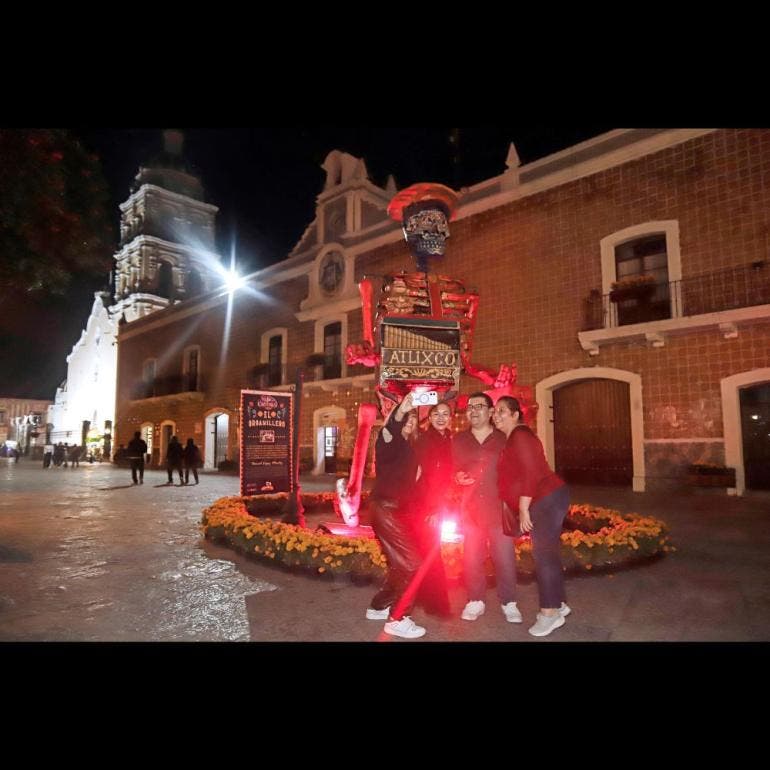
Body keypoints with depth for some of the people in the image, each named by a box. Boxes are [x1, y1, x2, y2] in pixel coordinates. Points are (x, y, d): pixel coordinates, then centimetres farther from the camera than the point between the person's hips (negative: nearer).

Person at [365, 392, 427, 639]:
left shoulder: (408, 449, 17)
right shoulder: (390, 442, -9)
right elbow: (388, 431, -35)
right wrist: (399, 411, -53)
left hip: (397, 510, 9)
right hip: (385, 508, -9)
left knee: (400, 564, 18)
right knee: (412, 563, -10)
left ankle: (378, 606, 33)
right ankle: (397, 619, 0)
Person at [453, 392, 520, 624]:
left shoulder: (504, 439, 3)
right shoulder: (459, 441, 9)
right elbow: (450, 470, 16)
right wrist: (457, 477, -6)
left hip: (498, 508, -2)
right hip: (470, 509, 2)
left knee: (504, 557, 1)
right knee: (471, 558, 5)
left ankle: (508, 603, 18)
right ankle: (475, 601, 21)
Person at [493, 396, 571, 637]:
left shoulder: (520, 435, -14)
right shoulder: (512, 438, 17)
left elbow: (530, 473, -21)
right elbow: (513, 476, 19)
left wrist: (523, 509, -20)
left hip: (547, 499, -10)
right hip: (544, 501, 10)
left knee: (543, 553, -6)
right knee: (547, 552, 15)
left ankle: (550, 612, 1)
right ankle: (557, 604, 26)